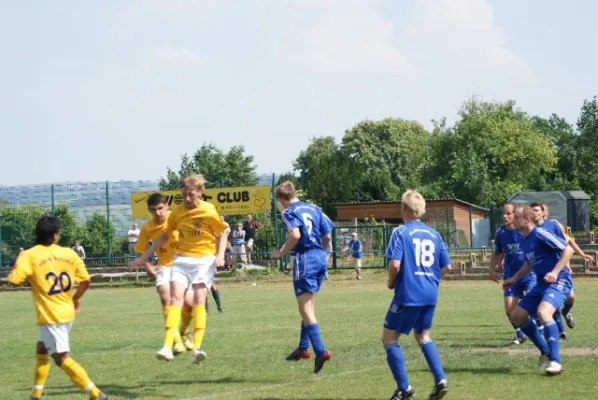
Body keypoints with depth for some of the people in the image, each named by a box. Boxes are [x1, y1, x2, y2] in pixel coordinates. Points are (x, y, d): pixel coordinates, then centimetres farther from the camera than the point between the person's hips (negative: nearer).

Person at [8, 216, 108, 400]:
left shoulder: (28, 256, -9)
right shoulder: (69, 254, 2)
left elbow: (14, 280, -17)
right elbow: (85, 281, 2)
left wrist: (15, 270, 6)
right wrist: (76, 298, 22)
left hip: (50, 316, -6)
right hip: (67, 313, 6)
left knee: (63, 358, -5)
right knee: (41, 350, 23)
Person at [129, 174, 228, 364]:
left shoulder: (208, 211, -7)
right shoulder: (177, 212, 4)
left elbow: (222, 233, 3)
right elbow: (165, 236, 14)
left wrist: (220, 255, -13)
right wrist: (144, 257, 14)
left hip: (204, 259, -3)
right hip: (182, 258, 3)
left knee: (199, 299, -14)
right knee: (176, 297, -13)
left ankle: (197, 348, -19)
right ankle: (167, 347, -22)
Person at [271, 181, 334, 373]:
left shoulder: (289, 212, -7)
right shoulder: (314, 209, 14)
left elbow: (295, 235, -23)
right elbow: (327, 236, 11)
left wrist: (281, 253, -11)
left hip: (303, 259, -8)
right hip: (319, 258, 8)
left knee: (306, 309, -5)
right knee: (309, 306, 20)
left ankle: (321, 351, -16)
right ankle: (303, 347, 29)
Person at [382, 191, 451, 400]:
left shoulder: (401, 232, -9)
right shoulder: (433, 234, 8)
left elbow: (395, 264, -19)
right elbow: (446, 266, 10)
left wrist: (391, 282, 0)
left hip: (408, 294, -6)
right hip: (430, 295, 6)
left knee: (389, 337, 7)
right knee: (423, 336, 25)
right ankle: (440, 380, 10)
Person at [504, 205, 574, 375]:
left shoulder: (540, 234, -16)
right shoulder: (524, 242, 12)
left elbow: (568, 249, -20)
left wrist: (555, 272, -27)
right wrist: (514, 279, 28)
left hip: (559, 281, -10)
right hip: (541, 284, 10)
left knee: (543, 312, -34)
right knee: (517, 316, 8)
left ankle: (555, 362, -32)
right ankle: (545, 352, 19)